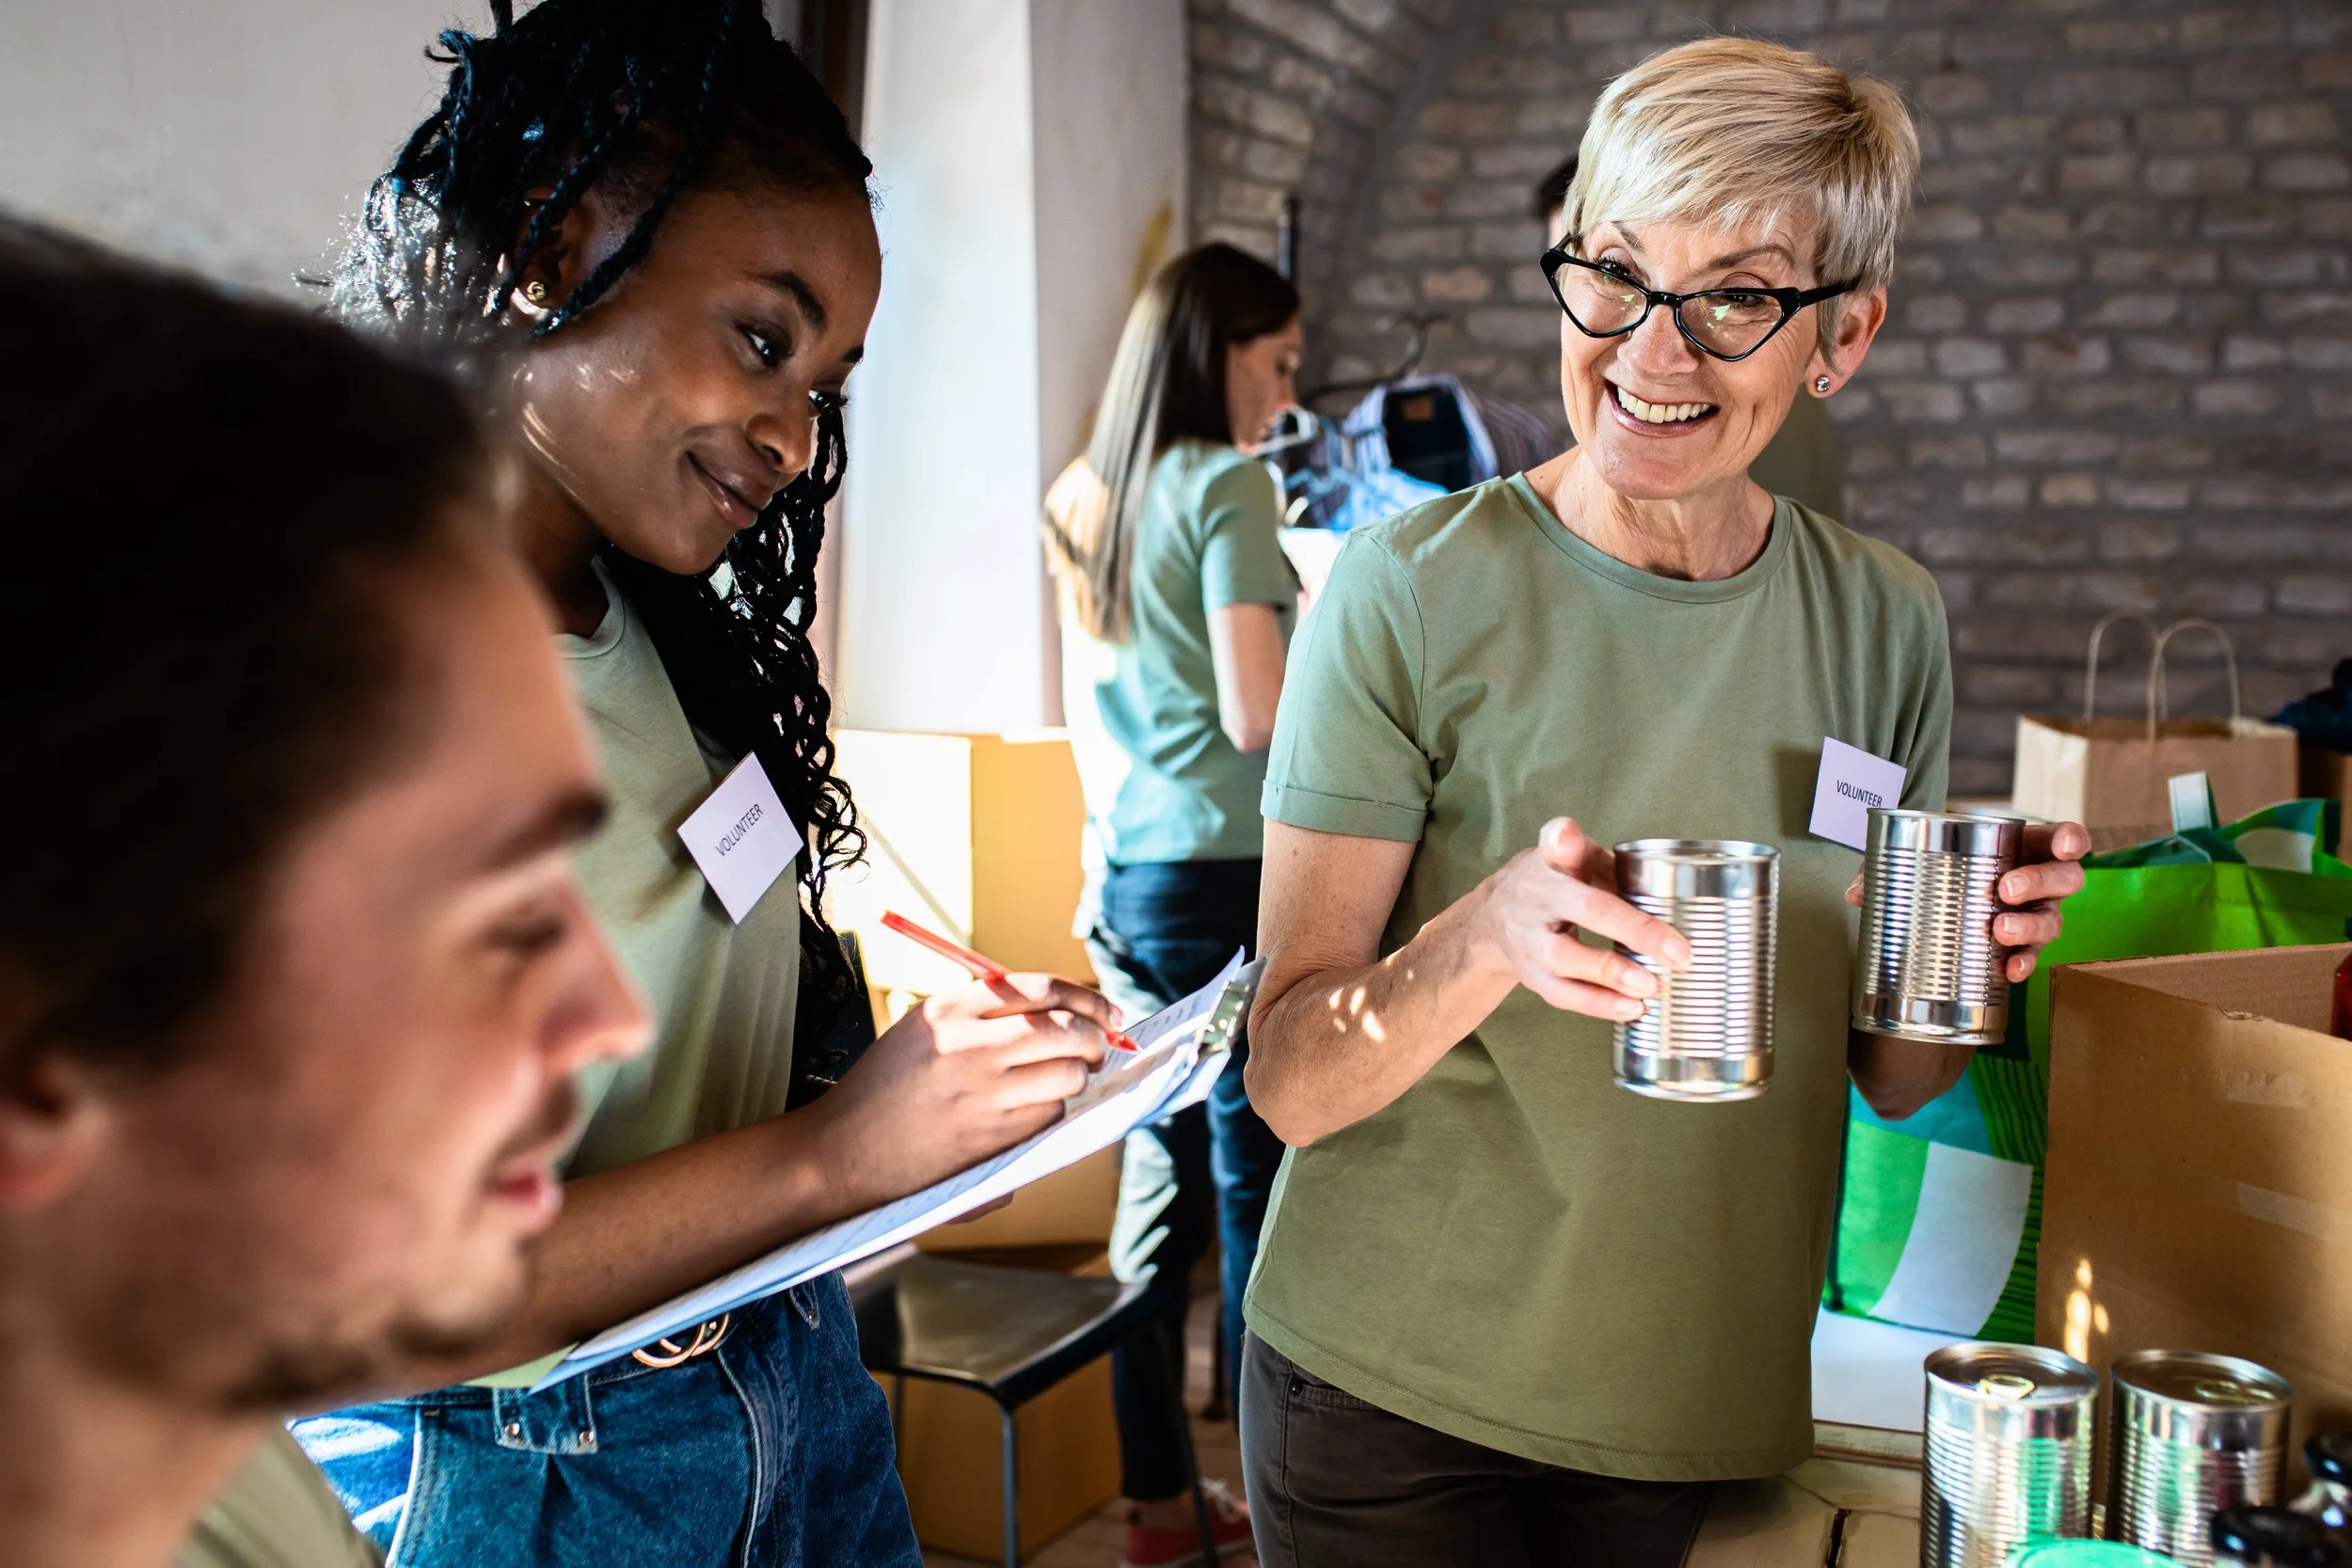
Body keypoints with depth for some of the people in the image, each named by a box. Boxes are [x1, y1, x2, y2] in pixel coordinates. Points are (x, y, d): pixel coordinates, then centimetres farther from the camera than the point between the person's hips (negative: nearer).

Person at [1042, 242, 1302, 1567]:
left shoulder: (1088, 501, 15)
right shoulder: (1228, 485, -9)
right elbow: (1258, 715, -16)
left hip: (1126, 877, 8)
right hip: (1230, 872, -8)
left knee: (1160, 1180, 12)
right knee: (1256, 1179, 0)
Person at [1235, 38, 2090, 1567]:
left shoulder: (1885, 620, -3)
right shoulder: (1418, 588, -15)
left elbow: (1890, 1081, 5)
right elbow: (1292, 1081, -15)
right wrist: (1482, 943, -33)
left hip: (1701, 1400, 3)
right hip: (1395, 1390, -3)